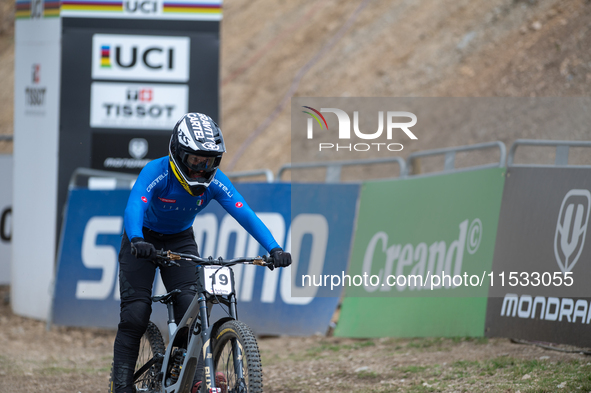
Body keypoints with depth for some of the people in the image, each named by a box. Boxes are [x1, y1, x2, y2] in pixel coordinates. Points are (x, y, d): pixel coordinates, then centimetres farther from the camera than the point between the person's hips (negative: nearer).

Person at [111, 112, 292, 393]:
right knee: (135, 314, -13)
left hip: (180, 241, 3)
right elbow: (134, 207, -45)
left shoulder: (215, 181, -20)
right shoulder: (157, 172, -30)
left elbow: (245, 214, -28)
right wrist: (136, 241, -65)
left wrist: (274, 249, -42)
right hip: (144, 240, -3)